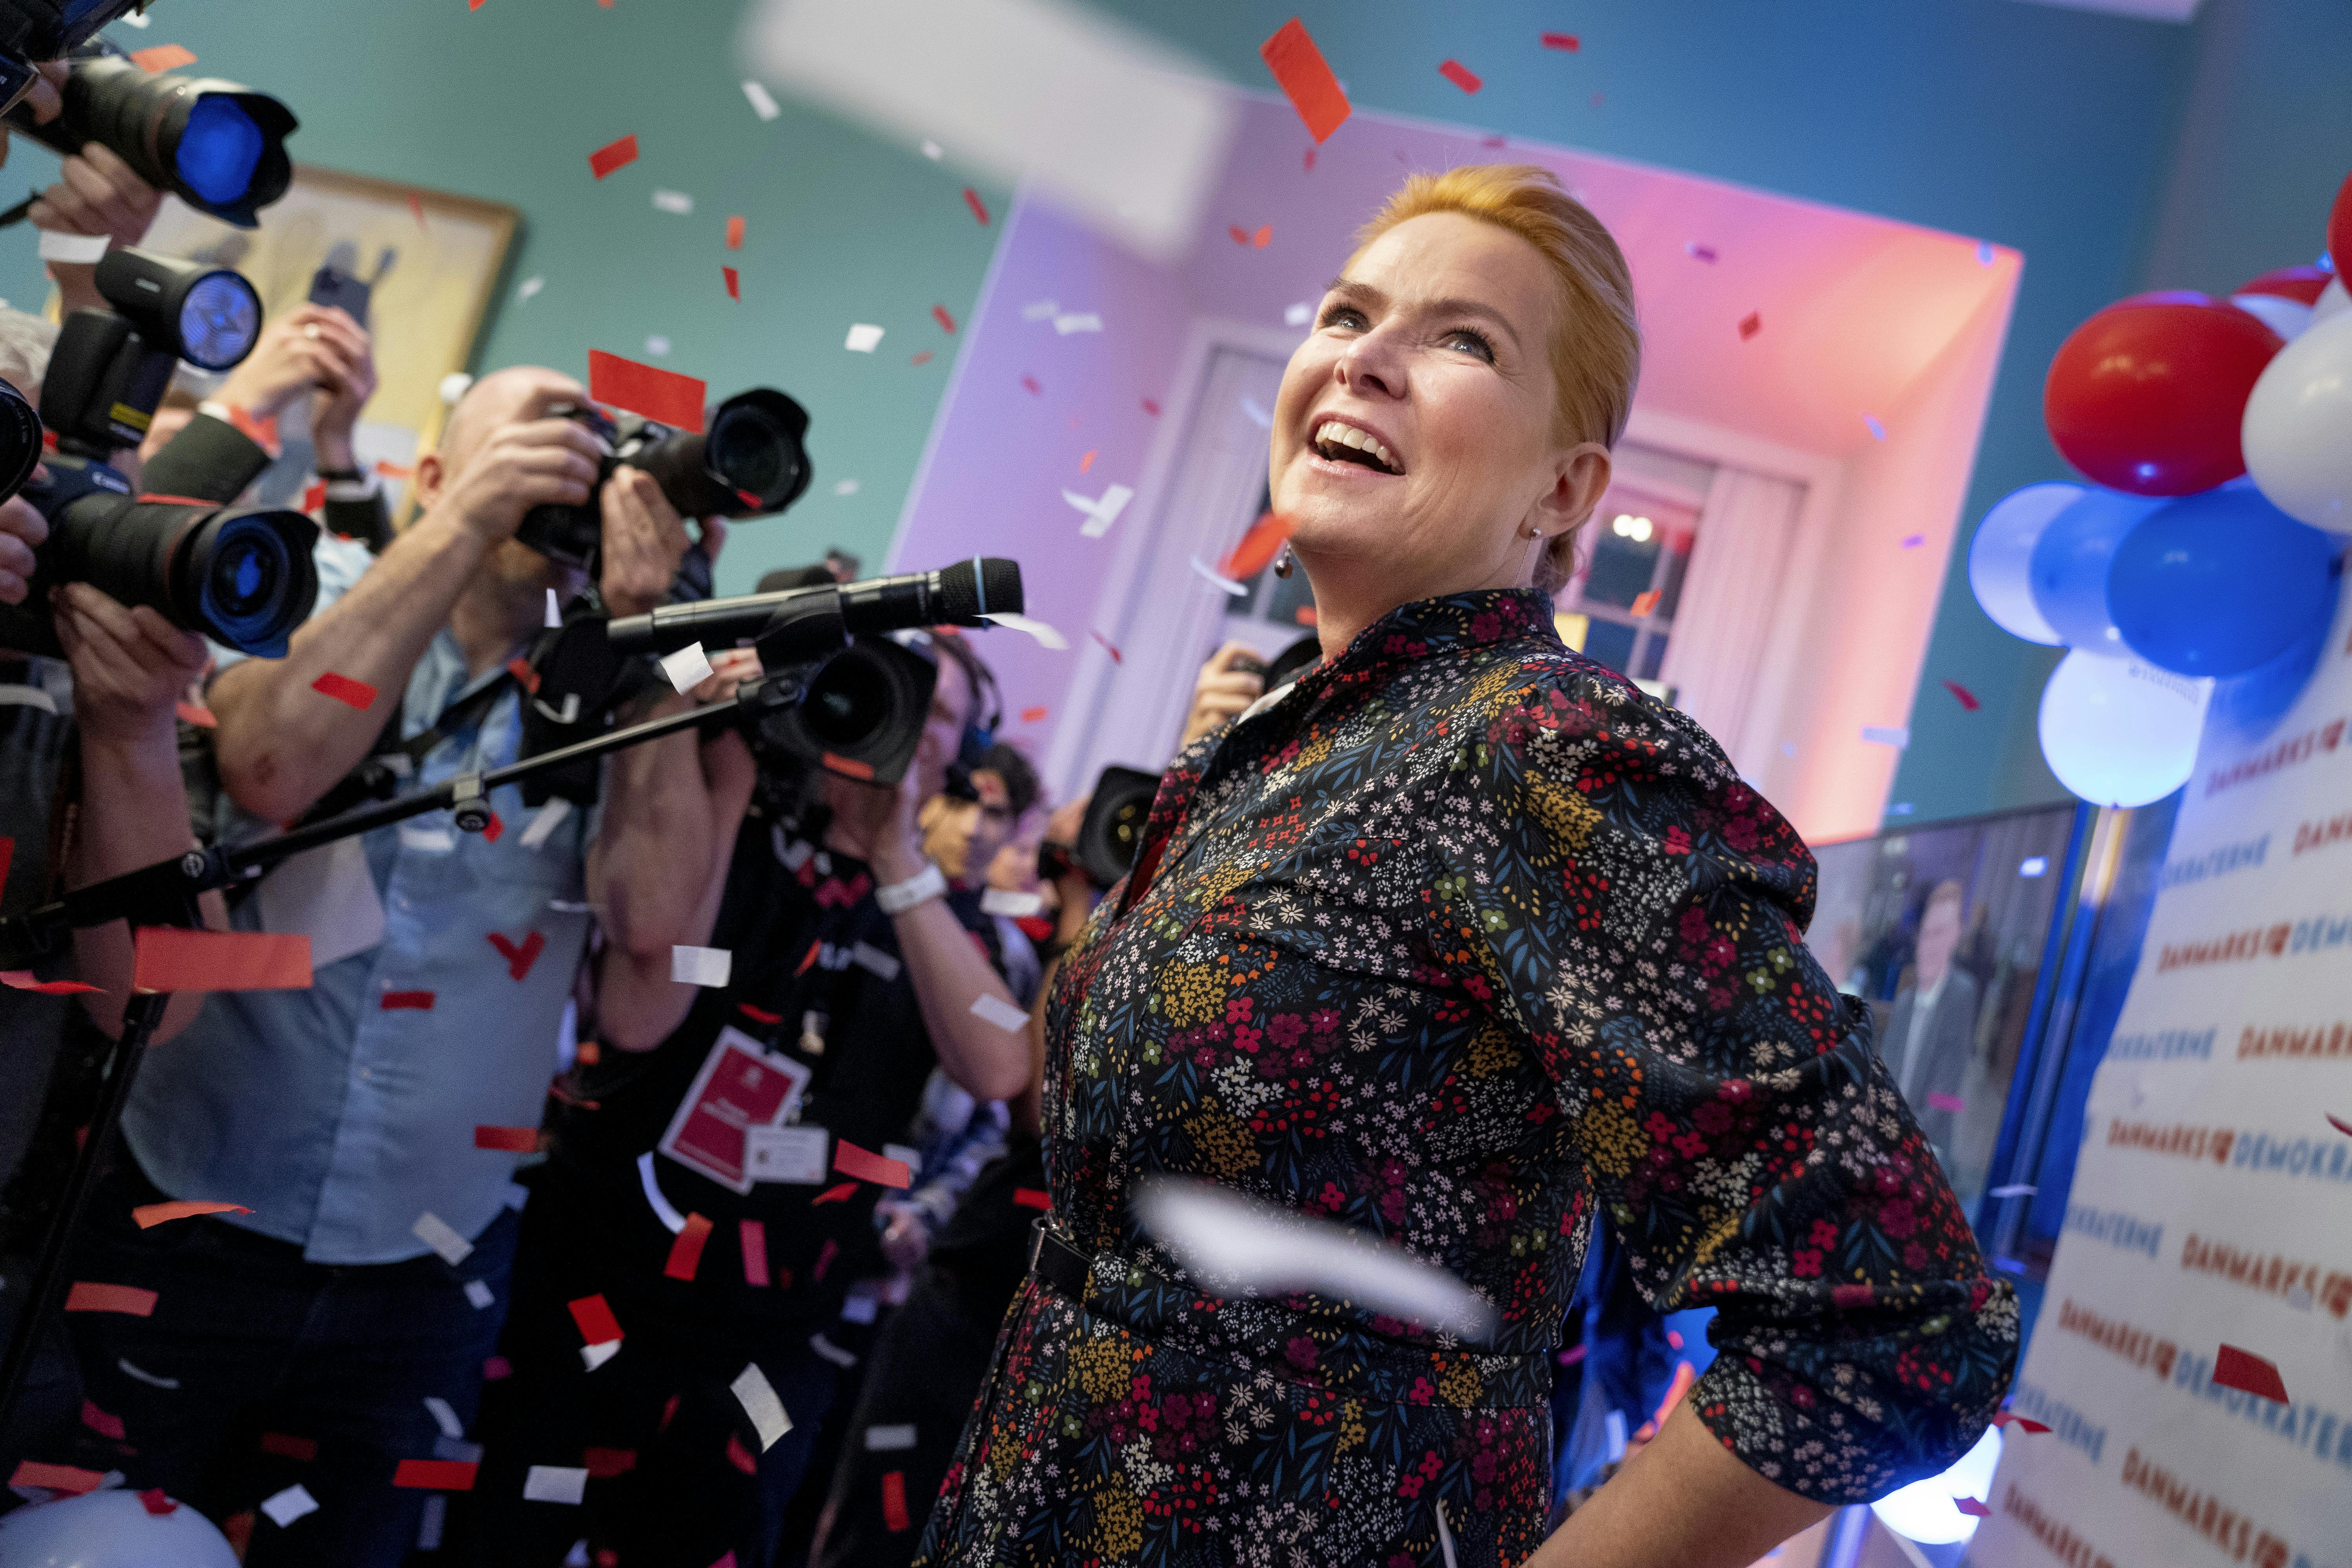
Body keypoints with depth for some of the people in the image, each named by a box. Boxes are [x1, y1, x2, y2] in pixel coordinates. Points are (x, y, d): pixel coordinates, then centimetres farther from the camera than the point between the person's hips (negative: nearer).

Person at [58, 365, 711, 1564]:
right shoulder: (321, 598, -3)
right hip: (194, 1226, -1)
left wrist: (643, 620, -18)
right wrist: (467, 523, -23)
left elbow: (653, 911, -17)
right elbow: (271, 765, -24)